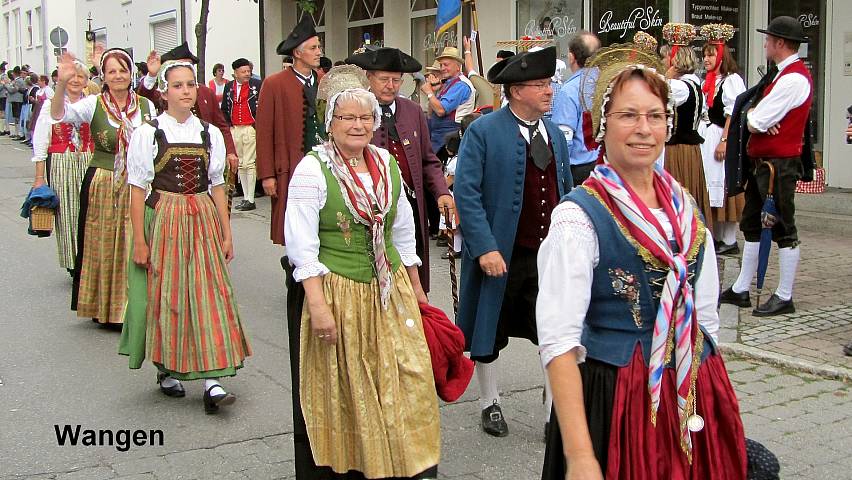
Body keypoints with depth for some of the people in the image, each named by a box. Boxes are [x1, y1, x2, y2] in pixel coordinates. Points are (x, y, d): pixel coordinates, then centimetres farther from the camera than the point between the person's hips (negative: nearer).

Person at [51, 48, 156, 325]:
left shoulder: (146, 106, 4)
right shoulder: (94, 104, -3)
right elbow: (59, 114, -18)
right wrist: (62, 84, -34)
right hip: (101, 185, -1)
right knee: (102, 246, 6)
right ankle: (103, 307, 17)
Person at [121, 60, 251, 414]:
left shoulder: (210, 133, 7)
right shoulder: (148, 133, -2)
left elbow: (217, 185, 11)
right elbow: (138, 189, -3)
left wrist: (226, 233, 7)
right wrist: (139, 240, -7)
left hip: (204, 221, 2)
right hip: (162, 221, -2)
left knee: (209, 293, -5)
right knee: (165, 295, 4)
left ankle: (212, 379, -6)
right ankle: (166, 369, 23)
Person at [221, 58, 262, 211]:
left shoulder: (257, 85, -2)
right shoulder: (229, 86, 11)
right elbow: (224, 108, 18)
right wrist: (228, 125, 9)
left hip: (251, 128, -5)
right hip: (235, 129, 5)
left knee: (249, 164, -8)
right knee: (240, 164, 9)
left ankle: (250, 200, -5)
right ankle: (245, 197, 16)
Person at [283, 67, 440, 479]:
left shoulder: (386, 163, 7)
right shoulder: (313, 168, -9)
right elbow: (302, 244, -13)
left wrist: (415, 287, 18)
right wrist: (318, 305, -19)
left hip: (391, 289, 5)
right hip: (339, 290, -5)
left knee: (408, 378, 2)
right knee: (347, 389, 5)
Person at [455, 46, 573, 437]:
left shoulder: (555, 134, 9)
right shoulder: (483, 132, -10)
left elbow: (567, 192, 15)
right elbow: (466, 193, -15)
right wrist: (485, 248, -21)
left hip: (550, 255, 4)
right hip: (500, 255, -4)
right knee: (489, 333, 12)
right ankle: (490, 404, 33)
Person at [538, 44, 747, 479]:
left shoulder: (686, 209, 6)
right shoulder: (578, 217, -14)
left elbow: (705, 316, 14)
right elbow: (559, 341, -20)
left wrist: (722, 402, 12)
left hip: (694, 400, 6)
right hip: (616, 400, -6)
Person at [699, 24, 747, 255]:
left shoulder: (732, 80, -9)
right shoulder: (709, 81, 17)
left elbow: (733, 114, -16)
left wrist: (724, 141, -21)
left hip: (722, 139, -9)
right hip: (707, 138, 9)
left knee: (723, 188, -7)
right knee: (713, 191, 10)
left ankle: (729, 241, -1)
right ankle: (717, 238, 15)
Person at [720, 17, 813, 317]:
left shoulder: (793, 78, -18)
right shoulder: (786, 74, 16)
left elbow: (755, 122, -21)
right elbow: (755, 118, 14)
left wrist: (753, 117, 1)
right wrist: (758, 117, -8)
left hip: (779, 165, -10)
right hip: (763, 163, 11)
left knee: (783, 229, -1)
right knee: (752, 225, 14)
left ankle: (784, 297, 8)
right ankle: (740, 291, 23)